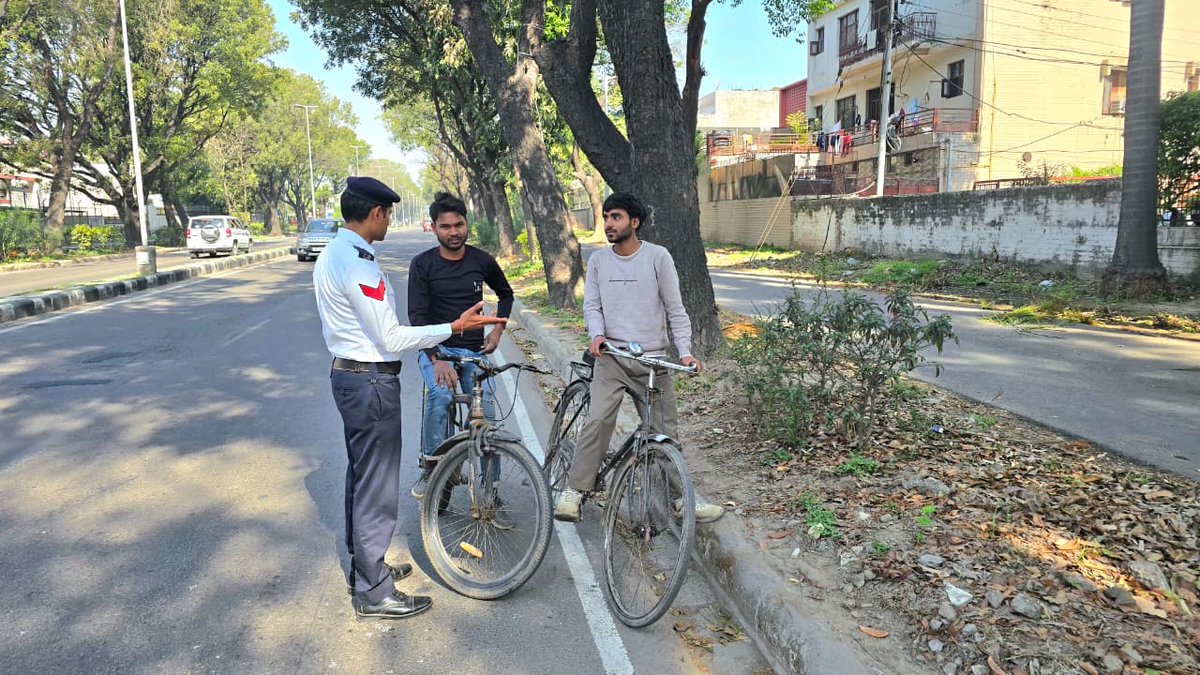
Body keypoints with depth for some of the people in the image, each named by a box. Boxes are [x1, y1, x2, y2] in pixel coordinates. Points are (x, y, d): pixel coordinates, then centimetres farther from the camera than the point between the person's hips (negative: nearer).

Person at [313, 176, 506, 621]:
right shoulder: (358, 264, -22)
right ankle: (373, 592, 11)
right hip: (372, 382, -11)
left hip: (347, 373, 11)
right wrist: (455, 326, -20)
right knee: (378, 488, -1)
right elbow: (391, 339, -23)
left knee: (360, 478, 21)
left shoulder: (332, 255, 10)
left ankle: (364, 566, 36)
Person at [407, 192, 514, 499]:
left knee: (486, 412, -12)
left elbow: (506, 294, 21)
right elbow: (417, 316, -12)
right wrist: (437, 359, -24)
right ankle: (430, 468, -13)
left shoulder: (482, 261, 2)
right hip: (435, 348, -2)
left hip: (474, 350, 2)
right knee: (440, 396, -31)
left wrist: (498, 329, 7)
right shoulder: (423, 264, -6)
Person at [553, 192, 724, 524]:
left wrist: (685, 350, -9)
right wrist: (596, 334, -13)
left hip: (653, 359, -1)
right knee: (598, 421, -15)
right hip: (611, 357, 1)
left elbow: (675, 309, 0)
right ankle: (574, 491, -6)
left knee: (663, 432, 4)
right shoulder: (598, 260, 6)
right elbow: (591, 305, 8)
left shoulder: (658, 257, -2)